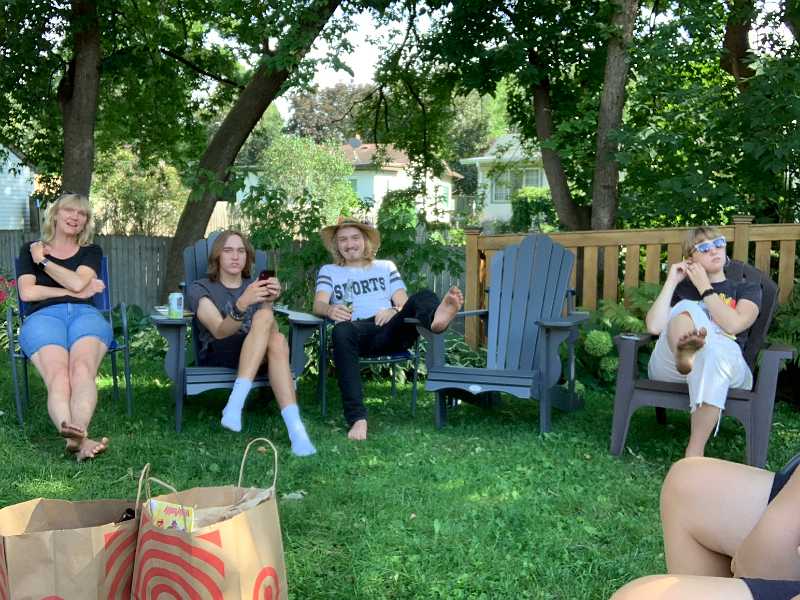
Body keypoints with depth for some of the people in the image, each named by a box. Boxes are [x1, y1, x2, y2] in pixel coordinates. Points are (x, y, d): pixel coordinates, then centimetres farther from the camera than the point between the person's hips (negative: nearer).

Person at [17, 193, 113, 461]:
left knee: (82, 368, -36)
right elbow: (27, 293, 8)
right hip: (43, 316, -1)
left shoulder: (91, 251, 26)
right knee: (57, 375, -35)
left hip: (85, 315, 1)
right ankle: (81, 439, -60)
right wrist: (76, 292, 5)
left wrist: (44, 260, 13)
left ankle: (76, 436, -60)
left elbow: (78, 282, 4)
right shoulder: (31, 249, 25)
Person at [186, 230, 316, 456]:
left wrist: (268, 302, -23)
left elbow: (271, 331, -1)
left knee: (277, 340, -33)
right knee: (263, 316, -30)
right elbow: (219, 331, -13)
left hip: (258, 358, 3)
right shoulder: (200, 288, 7)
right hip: (217, 357, -3)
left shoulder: (255, 286, 19)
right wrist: (242, 304, -33)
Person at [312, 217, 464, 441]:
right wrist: (330, 310, -18)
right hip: (357, 332, -1)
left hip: (390, 332, 2)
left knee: (424, 297, -26)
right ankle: (357, 418, -47)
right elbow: (318, 304, 7)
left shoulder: (386, 267, 29)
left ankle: (436, 318, -67)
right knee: (342, 330, -39)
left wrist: (395, 311, -11)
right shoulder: (329, 271, 26)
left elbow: (403, 302, 15)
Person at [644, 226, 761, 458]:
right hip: (669, 366, 1)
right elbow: (654, 327, 2)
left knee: (717, 350, -38)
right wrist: (671, 281, 5)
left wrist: (704, 288, 1)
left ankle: (694, 454, -41)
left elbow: (733, 325, -5)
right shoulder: (682, 288, 22)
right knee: (688, 309, -23)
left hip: (726, 363, -1)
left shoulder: (747, 287, 19)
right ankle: (683, 353, -61)